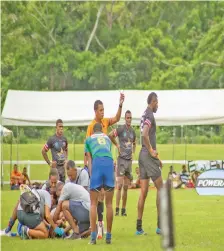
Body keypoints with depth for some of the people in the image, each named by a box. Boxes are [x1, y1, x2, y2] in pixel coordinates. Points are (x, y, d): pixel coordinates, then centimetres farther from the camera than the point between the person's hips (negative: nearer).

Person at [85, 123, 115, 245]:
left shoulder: (89, 139, 28)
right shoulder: (107, 138, 34)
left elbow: (89, 159, 19)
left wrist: (91, 174, 14)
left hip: (97, 163, -2)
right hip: (109, 163, 2)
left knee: (93, 203, 2)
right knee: (109, 203, 6)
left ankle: (93, 236, -8)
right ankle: (108, 237, 4)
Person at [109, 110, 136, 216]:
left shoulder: (133, 131, 13)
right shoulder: (121, 129, -7)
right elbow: (110, 135, -12)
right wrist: (117, 145, -6)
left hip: (129, 160, 6)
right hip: (122, 159, -6)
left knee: (126, 187, 7)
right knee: (120, 185, -11)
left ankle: (124, 209, 11)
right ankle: (117, 209, -10)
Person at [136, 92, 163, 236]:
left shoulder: (146, 115, 18)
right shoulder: (150, 115, -11)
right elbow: (145, 135, -26)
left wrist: (156, 156, 25)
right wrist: (151, 151, -16)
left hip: (143, 155, 9)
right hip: (148, 155, -9)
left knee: (143, 191, 7)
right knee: (160, 188, -3)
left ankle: (139, 227, 4)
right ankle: (160, 226, -4)